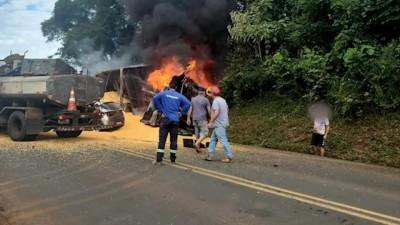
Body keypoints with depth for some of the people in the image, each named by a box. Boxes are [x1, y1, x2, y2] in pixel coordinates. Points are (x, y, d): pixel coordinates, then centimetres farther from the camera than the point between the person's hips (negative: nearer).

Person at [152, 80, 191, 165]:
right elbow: (188, 104, -5)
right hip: (175, 120, 1)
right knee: (174, 140, 10)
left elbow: (155, 98, -12)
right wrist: (181, 113, 4)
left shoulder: (164, 93, 2)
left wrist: (160, 110, -5)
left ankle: (159, 160, -6)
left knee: (162, 140, -2)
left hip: (165, 119, -1)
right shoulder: (179, 96, 5)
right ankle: (173, 159, 16)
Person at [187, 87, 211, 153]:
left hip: (195, 119, 6)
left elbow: (190, 109, 7)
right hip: (202, 119, -6)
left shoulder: (193, 99, 10)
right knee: (204, 133, -4)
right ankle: (197, 144, -23)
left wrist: (188, 119, 10)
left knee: (197, 133, 13)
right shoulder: (206, 100, -4)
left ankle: (198, 147, 14)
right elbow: (209, 111, -6)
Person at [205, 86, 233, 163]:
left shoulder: (215, 101, -15)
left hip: (219, 125, -10)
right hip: (223, 123, 10)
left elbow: (216, 112, -26)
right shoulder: (222, 100, 15)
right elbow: (227, 110, 24)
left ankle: (230, 157, -6)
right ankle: (210, 155, 15)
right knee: (213, 139, 14)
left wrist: (211, 122, -23)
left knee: (223, 140, -8)